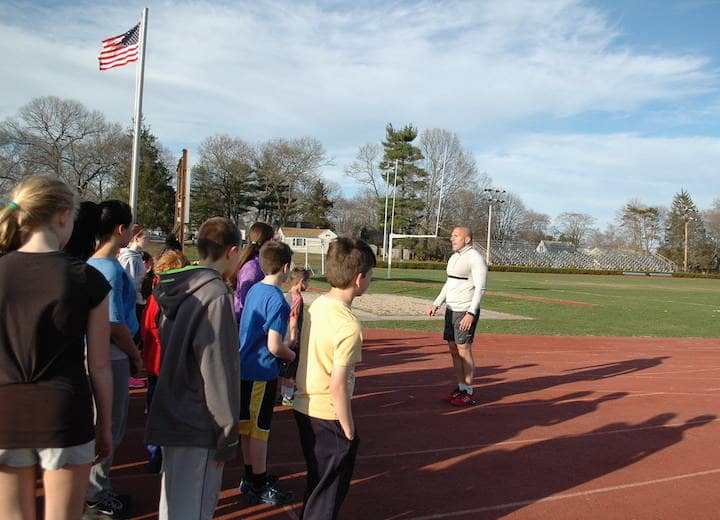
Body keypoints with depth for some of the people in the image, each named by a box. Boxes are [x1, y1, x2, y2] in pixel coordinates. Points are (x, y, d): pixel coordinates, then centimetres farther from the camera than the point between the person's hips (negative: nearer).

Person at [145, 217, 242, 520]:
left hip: (170, 416, 9)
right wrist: (228, 433, -13)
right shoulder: (216, 295, -19)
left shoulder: (176, 290, 8)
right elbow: (218, 370, -21)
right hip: (198, 427, -9)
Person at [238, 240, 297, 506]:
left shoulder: (254, 290, 5)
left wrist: (285, 341, 18)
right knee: (259, 429, 4)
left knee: (248, 425, 18)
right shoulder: (277, 300, -21)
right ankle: (259, 487, 17)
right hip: (262, 373, -8)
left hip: (245, 368, 8)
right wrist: (291, 355, -5)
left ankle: (250, 478, 33)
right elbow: (274, 347, -24)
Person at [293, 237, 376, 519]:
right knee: (328, 495, 12)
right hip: (328, 417, -8)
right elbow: (338, 386, -24)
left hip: (304, 408, 8)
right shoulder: (349, 326, -24)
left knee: (317, 483, 26)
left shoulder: (317, 305, 0)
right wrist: (349, 432, -13)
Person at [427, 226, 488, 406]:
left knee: (464, 350, -5)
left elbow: (480, 288, -18)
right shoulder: (454, 257, 15)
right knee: (453, 349, 11)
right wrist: (436, 304, 17)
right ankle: (461, 387, 22)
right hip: (451, 310, 9)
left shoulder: (475, 258, -13)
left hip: (466, 311, -9)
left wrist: (471, 314, -25)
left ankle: (468, 393, 5)